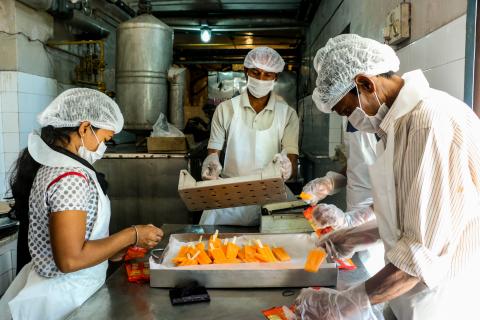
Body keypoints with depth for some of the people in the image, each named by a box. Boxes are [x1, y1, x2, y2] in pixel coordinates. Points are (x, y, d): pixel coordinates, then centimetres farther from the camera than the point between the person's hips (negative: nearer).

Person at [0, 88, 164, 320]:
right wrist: (132, 236, -20)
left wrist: (114, 251, 6)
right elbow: (70, 259, -27)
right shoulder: (71, 177, -25)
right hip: (67, 296, -9)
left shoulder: (49, 164, 4)